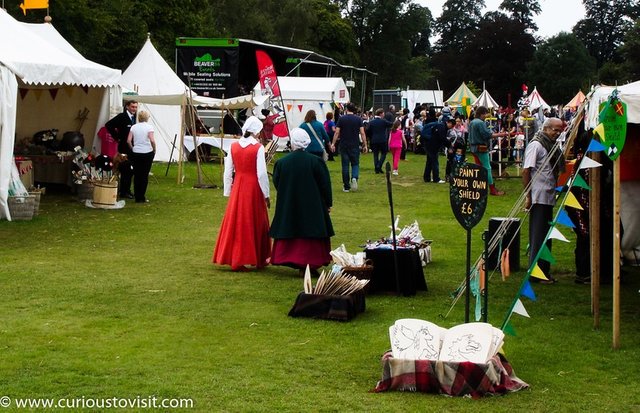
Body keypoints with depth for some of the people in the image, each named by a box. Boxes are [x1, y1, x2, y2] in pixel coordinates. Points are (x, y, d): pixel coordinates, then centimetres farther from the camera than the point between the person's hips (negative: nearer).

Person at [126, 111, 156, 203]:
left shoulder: (134, 127, 4)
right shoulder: (149, 127, -5)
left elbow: (128, 141, -2)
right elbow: (152, 140, -15)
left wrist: (132, 149, 12)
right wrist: (154, 150, -1)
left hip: (136, 153, 3)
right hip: (147, 153, -3)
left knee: (137, 175, 9)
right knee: (145, 175, 3)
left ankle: (137, 197, 11)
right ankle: (142, 197, 3)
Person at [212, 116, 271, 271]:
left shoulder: (233, 146, 0)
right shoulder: (258, 148, -12)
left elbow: (228, 171, 3)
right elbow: (261, 173, -13)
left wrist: (227, 191, 12)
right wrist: (266, 194, -4)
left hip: (237, 188, 4)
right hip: (254, 188, -4)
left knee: (235, 223, 11)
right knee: (256, 223, 10)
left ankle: (235, 260, 12)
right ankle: (259, 260, 19)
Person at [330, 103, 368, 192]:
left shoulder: (341, 119, -1)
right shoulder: (358, 119, 0)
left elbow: (337, 133, -5)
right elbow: (362, 133, -5)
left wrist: (333, 144, 0)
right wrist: (365, 145, 0)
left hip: (344, 145, 0)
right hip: (355, 145, 0)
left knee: (345, 165, 6)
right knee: (355, 164, 10)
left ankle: (346, 187, 7)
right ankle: (354, 178, -19)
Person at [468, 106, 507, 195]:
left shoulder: (472, 122, 10)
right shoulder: (480, 123, -17)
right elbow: (487, 135, -20)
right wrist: (499, 135, -14)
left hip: (474, 147, 9)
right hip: (481, 148, -9)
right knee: (487, 168, -5)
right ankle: (492, 189, -3)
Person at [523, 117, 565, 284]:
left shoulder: (552, 146, 15)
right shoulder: (536, 145, -11)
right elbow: (526, 171, -16)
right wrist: (528, 196, -18)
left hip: (549, 198, 9)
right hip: (539, 198, -9)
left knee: (546, 236, 12)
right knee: (538, 236, -5)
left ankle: (544, 270, 19)